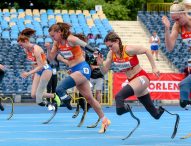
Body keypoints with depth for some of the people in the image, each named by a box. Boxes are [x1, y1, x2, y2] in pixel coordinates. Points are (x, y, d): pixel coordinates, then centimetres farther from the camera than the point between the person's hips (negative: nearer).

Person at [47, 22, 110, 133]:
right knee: (89, 98, 11)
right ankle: (105, 120, 19)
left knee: (60, 88, -26)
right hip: (74, 70, 9)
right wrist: (48, 48, -9)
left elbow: (87, 47, -22)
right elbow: (51, 58, 9)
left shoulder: (71, 39, -16)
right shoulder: (57, 43, 7)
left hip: (82, 69, -9)